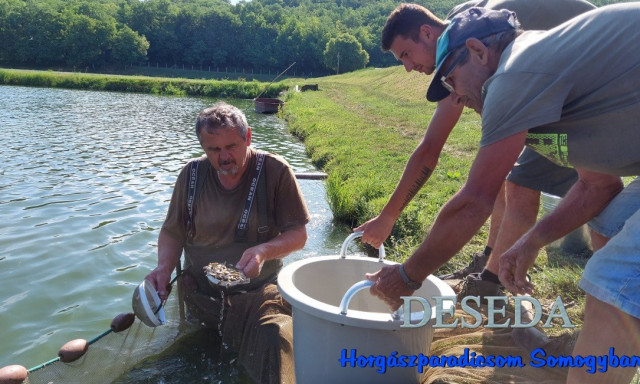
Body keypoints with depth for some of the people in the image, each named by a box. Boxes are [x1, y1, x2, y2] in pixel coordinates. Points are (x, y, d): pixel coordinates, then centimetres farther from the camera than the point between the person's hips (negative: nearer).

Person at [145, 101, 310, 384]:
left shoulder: (275, 171, -7)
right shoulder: (192, 175, 2)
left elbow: (298, 234, -5)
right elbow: (173, 232, 11)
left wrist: (264, 251, -24)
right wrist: (164, 266, -9)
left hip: (258, 295, -3)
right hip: (200, 295, 3)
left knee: (278, 340, -31)